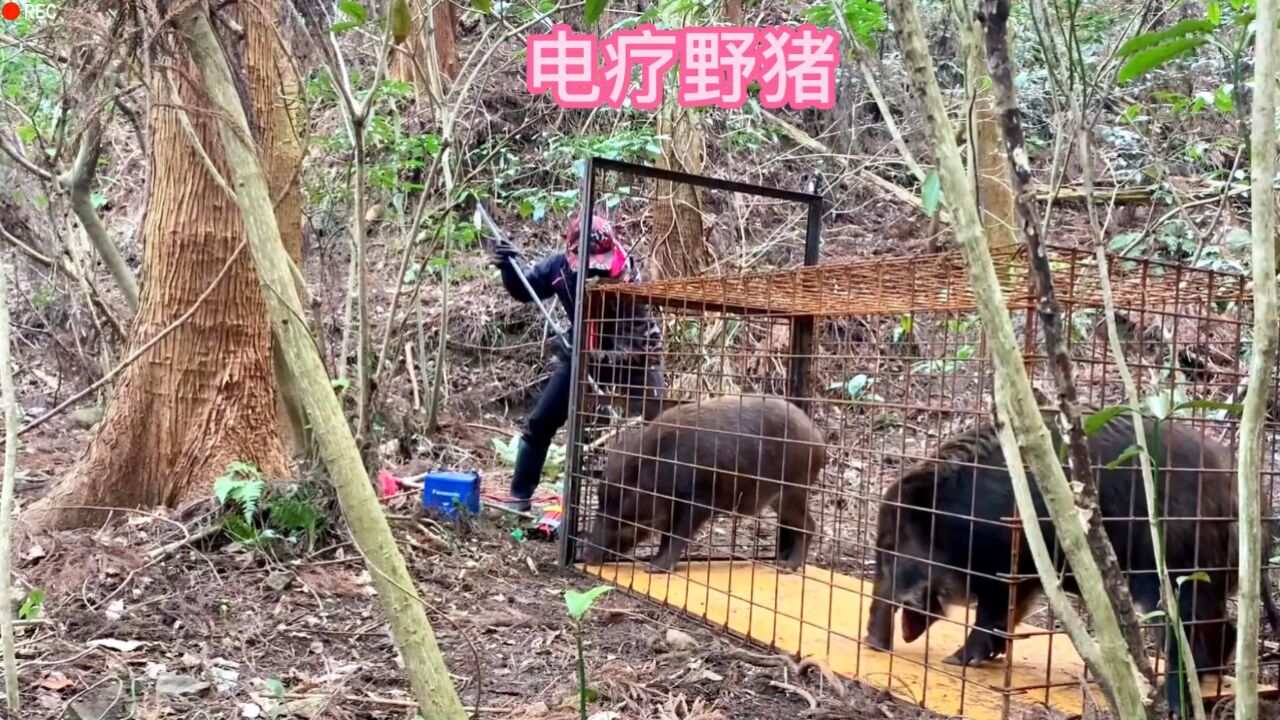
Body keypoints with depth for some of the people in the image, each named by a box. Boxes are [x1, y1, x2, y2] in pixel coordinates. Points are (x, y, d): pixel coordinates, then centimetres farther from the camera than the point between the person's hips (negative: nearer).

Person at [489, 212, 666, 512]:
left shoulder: (629, 284, -33)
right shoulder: (560, 265, -21)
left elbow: (632, 349, -34)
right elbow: (525, 291, -1)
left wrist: (596, 359, -49)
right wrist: (509, 267, -21)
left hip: (633, 356, -4)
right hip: (580, 350, 4)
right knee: (539, 422, 3)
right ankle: (520, 496, 16)